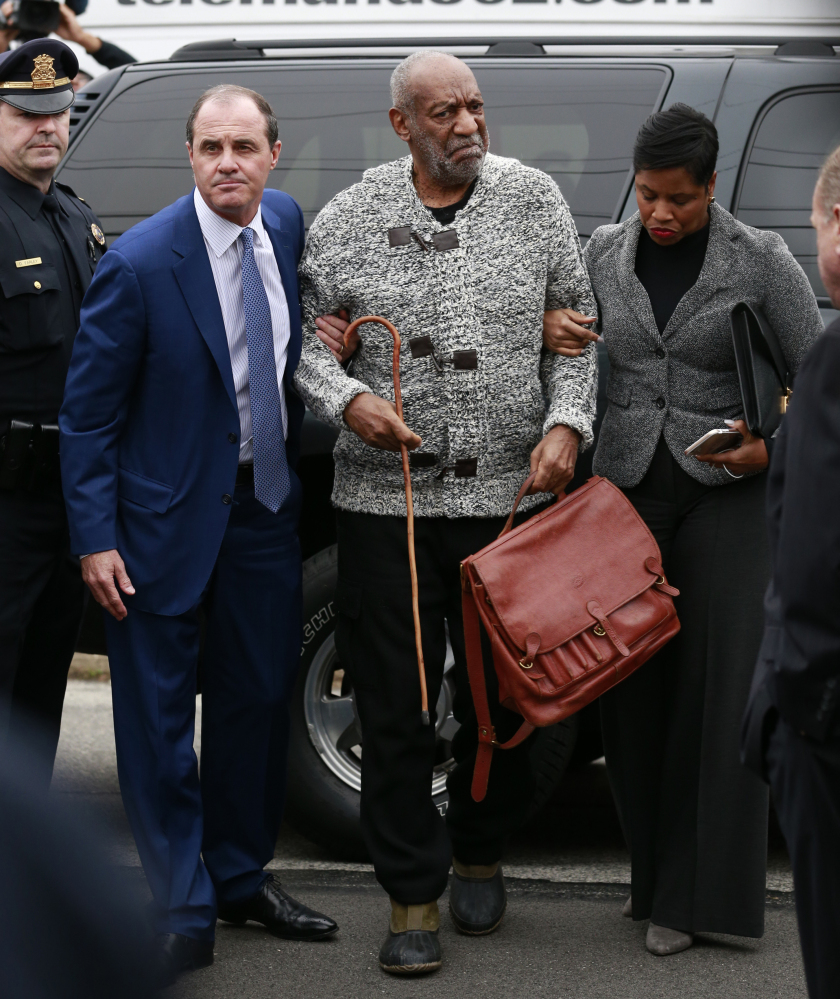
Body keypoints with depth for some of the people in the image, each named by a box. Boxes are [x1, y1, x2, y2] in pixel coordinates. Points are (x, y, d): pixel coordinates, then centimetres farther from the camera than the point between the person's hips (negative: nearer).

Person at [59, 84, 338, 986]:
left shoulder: (286, 225, -1)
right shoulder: (139, 263, -18)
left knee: (258, 699, 15)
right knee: (158, 717, 1)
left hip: (266, 501, 6)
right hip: (169, 515, -5)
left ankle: (241, 877, 31)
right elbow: (88, 414, -12)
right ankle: (181, 913, 11)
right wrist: (96, 537, -15)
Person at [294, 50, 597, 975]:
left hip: (510, 493, 1)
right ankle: (412, 897, 11)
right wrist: (345, 399, -11)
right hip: (386, 499, -1)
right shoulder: (347, 220, 2)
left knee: (503, 692, 10)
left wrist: (566, 422, -5)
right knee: (394, 701, 0)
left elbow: (575, 329, 9)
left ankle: (480, 855, 33)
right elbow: (303, 336, 8)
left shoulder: (533, 201, 5)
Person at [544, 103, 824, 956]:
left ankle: (692, 893, 0)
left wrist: (775, 446, -13)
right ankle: (654, 870, 15)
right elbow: (577, 349, 20)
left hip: (724, 491, -3)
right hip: (625, 487, 3)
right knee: (633, 682, 2)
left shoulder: (759, 260, -3)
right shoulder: (603, 252, 6)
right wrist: (556, 337, -3)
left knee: (717, 681, -5)